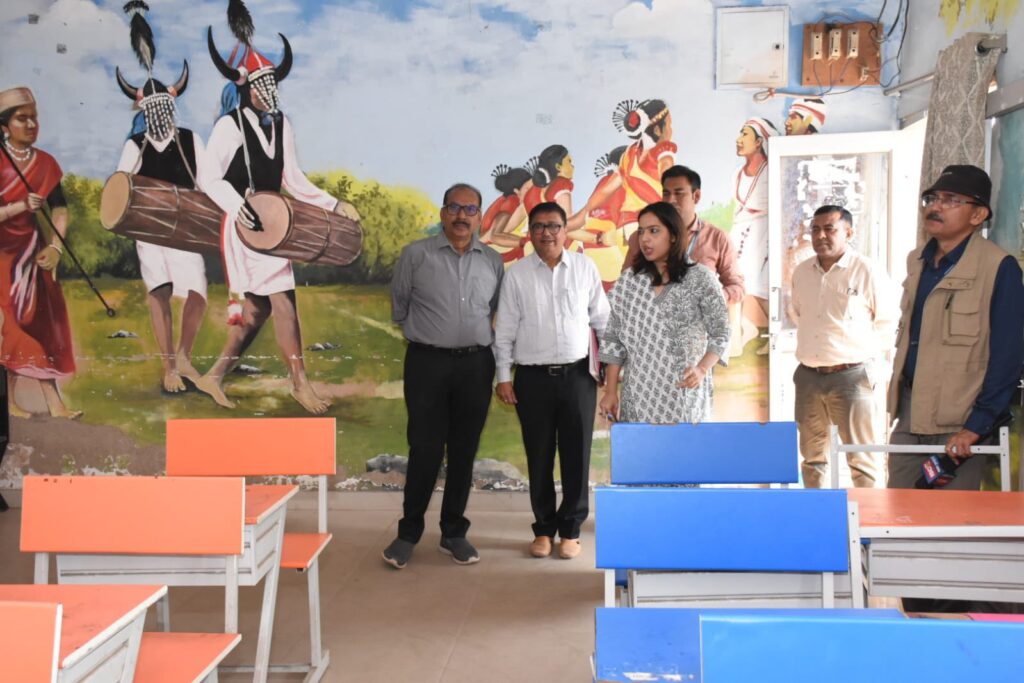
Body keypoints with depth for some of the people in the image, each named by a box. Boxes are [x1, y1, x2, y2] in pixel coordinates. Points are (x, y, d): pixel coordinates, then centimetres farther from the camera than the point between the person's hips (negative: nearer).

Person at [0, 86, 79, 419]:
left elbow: (60, 209, 5)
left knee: (41, 322, 3)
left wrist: (55, 246, -7)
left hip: (32, 252, 4)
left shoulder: (45, 163, 5)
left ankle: (54, 403, 4)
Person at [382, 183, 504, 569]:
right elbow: (399, 306, 9)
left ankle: (454, 533, 19)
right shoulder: (416, 255, -1)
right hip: (427, 362, -3)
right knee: (425, 450, -1)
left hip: (476, 365, 3)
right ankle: (408, 532, 13)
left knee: (464, 452, 8)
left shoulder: (493, 261, 7)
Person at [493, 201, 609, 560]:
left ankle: (570, 529, 21)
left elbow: (601, 319, 8)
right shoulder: (516, 274, 1)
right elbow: (505, 329, 3)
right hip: (533, 378, 0)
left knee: (576, 456, 5)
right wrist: (503, 377, 0)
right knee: (539, 457, 8)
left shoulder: (585, 268, 2)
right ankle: (544, 528, 23)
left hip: (577, 374, 0)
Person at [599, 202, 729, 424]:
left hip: (684, 396, -2)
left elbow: (720, 333, -1)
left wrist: (701, 370, -17)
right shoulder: (628, 282, 8)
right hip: (639, 398, 2)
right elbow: (614, 339, 9)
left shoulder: (700, 278, -1)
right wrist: (610, 391, 4)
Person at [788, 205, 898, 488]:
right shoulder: (801, 272, 9)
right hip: (808, 376, 6)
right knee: (812, 457, 13)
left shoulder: (868, 271, -8)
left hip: (851, 375, -5)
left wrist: (863, 351, -1)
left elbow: (888, 323, -2)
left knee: (862, 460, -4)